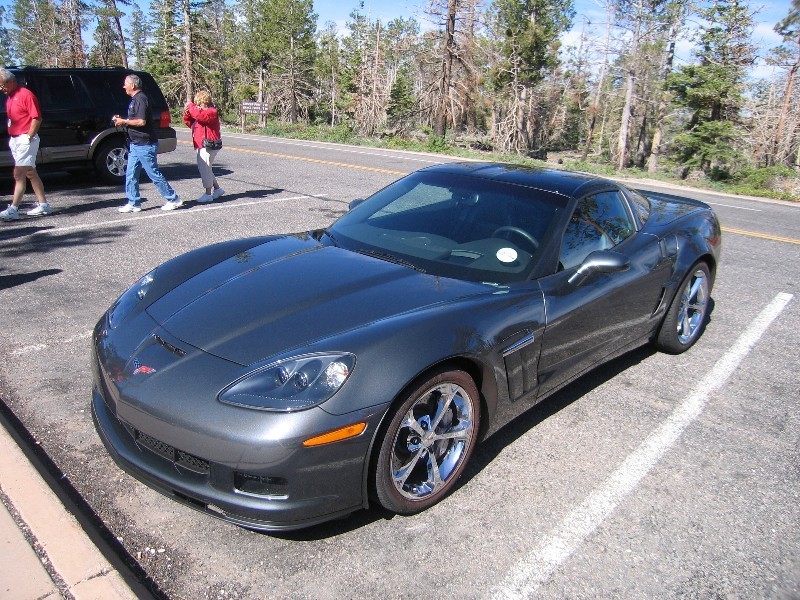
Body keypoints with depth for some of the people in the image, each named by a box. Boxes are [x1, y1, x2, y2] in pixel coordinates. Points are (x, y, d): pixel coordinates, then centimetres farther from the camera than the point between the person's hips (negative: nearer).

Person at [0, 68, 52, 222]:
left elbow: (37, 118, -15)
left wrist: (28, 137, -17)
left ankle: (13, 209, -14)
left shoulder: (25, 95, -11)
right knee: (30, 174, 11)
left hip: (26, 140, -10)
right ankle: (43, 206, 15)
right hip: (15, 140, 10)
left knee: (19, 174, -12)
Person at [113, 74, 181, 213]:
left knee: (154, 174, -4)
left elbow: (141, 122, -23)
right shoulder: (135, 100, 16)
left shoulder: (141, 99, -15)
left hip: (145, 145, -10)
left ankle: (173, 200, 5)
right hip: (135, 144, 10)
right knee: (131, 175, 8)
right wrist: (122, 120, 11)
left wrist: (124, 121, -13)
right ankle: (133, 204, 12)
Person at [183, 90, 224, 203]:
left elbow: (199, 115, -30)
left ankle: (208, 194, -3)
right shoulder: (202, 112, 20)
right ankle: (217, 189, 24)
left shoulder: (212, 112, -11)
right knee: (204, 168, 16)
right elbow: (191, 123, 22)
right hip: (201, 146, 11)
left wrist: (191, 107, -16)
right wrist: (187, 114, 5)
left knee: (204, 168, -9)